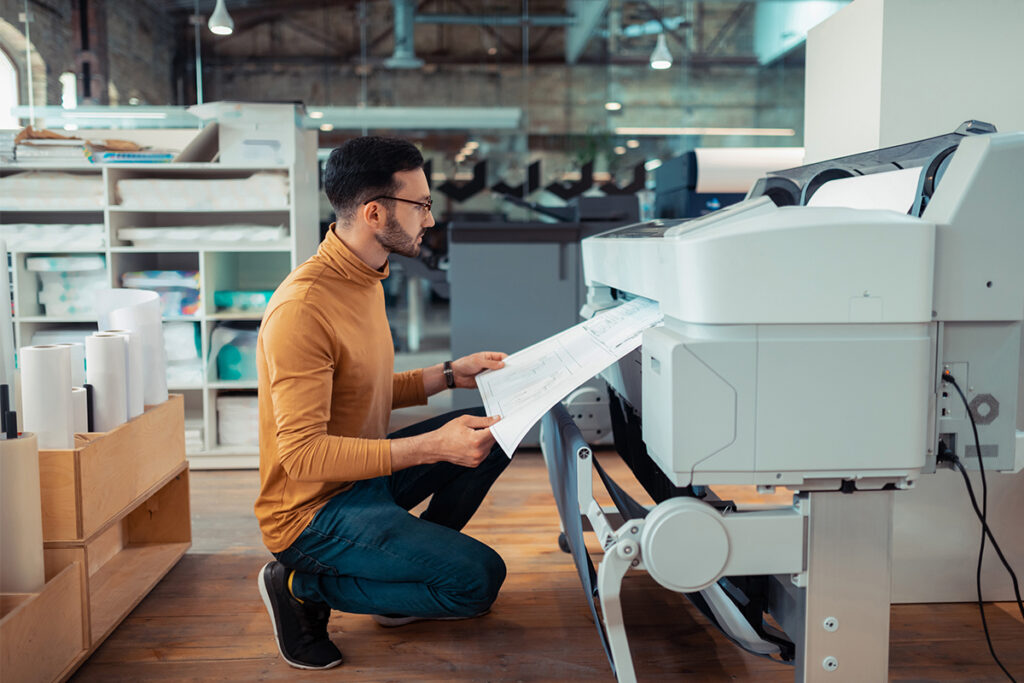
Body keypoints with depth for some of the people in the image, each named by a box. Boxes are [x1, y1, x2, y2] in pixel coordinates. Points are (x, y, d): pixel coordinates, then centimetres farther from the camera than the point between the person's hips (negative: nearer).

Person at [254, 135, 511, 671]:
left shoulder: (364, 279, 7)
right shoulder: (303, 308, -26)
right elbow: (303, 455, -29)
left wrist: (452, 374, 8)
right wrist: (430, 447, -32)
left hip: (362, 475, 9)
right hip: (313, 511, -9)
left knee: (492, 433, 4)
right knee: (480, 576, -15)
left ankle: (415, 562, 11)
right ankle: (304, 586, -2)